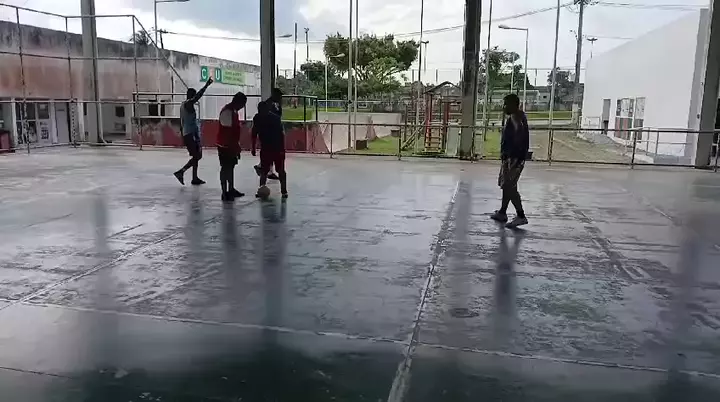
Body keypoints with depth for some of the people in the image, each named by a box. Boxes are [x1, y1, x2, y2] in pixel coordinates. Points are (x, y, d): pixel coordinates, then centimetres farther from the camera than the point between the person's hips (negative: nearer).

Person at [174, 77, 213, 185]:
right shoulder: (189, 103, -12)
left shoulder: (183, 105, 17)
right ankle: (180, 172, -11)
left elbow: (182, 122, 21)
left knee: (196, 156, 15)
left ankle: (195, 178, 18)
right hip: (191, 134, -10)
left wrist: (183, 136, 25)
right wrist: (206, 85, -30)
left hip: (187, 134, 10)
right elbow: (198, 96, -29)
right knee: (197, 156, -9)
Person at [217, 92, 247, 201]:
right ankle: (224, 192, 0)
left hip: (231, 145, 10)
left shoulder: (234, 111, 12)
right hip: (225, 146, -10)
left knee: (231, 166, 16)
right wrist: (234, 147, -23)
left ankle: (231, 189, 26)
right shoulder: (227, 111, -19)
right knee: (225, 168, -5)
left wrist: (237, 146, 20)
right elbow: (227, 131, -24)